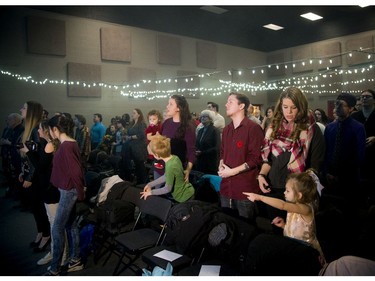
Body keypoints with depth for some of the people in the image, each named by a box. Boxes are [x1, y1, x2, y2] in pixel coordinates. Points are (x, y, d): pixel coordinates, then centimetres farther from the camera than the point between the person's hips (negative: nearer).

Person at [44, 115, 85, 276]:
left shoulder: (65, 146, -22)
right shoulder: (70, 143, 7)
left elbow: (75, 171, -23)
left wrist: (80, 192, -13)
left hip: (69, 191, -10)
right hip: (69, 189, 10)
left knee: (57, 228, 0)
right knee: (71, 225, 16)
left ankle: (54, 269, 12)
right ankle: (75, 260, 28)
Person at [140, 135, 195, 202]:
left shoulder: (170, 167, -33)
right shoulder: (174, 158, -9)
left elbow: (168, 189, -19)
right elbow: (166, 177, 6)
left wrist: (151, 192, -7)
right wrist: (150, 184, 9)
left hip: (184, 198, -7)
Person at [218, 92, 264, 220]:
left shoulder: (253, 128, -10)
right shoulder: (226, 129, 14)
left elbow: (256, 158, -14)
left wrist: (232, 171, -16)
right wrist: (221, 166, 1)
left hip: (245, 188, -7)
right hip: (226, 186, 7)